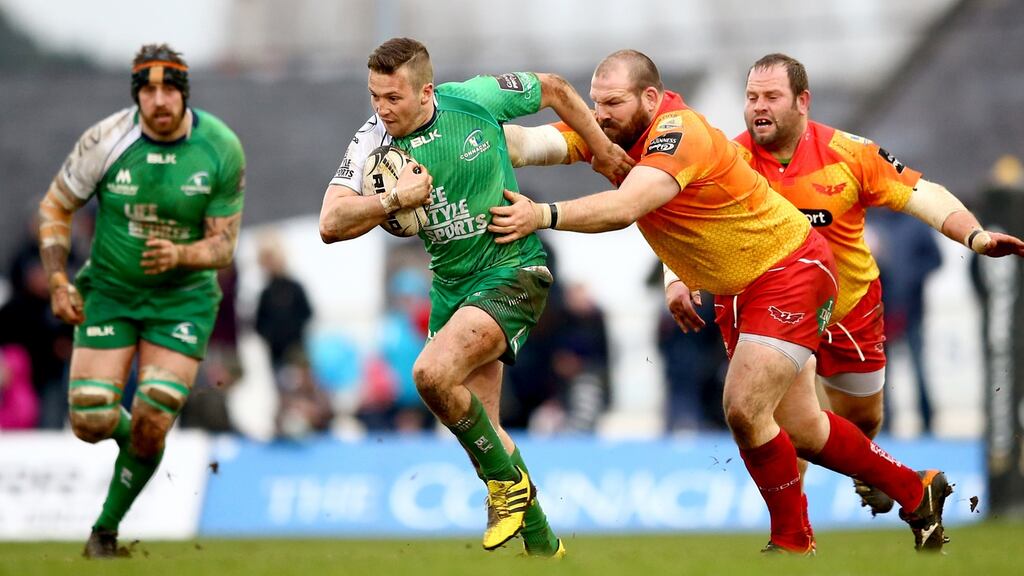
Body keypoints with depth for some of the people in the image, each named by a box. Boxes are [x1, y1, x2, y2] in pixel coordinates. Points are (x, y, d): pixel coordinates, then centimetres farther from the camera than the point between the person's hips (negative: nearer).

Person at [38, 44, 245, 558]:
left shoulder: (222, 149, -14)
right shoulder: (106, 140, -16)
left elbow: (223, 245, -8)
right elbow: (54, 208, -1)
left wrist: (179, 255, -29)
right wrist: (58, 283, -10)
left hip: (183, 298, 0)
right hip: (109, 290, 0)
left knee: (151, 428, -10)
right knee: (91, 422, -9)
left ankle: (107, 527, 13)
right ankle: (132, 439, 29)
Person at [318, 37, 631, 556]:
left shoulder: (476, 99, -14)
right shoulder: (373, 142, -9)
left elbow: (553, 89, 6)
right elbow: (331, 224, -18)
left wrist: (603, 150, 13)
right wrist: (394, 199, -30)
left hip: (512, 269, -5)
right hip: (452, 286, 5)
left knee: (432, 373, -26)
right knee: (481, 428, 9)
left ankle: (507, 478, -4)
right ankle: (541, 543, 26)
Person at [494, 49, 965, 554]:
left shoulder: (680, 133, -29)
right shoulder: (611, 132, -6)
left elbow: (623, 208, -43)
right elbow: (532, 142, -18)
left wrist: (544, 215, -52)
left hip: (789, 269, -9)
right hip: (733, 291, 9)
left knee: (745, 409, -19)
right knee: (799, 429, 13)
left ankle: (793, 544, -1)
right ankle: (915, 490, 32)